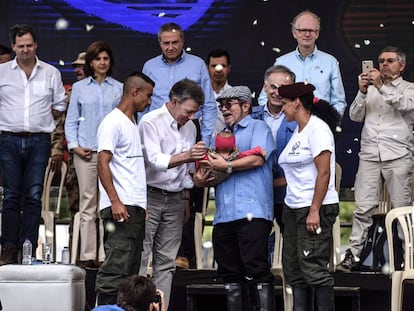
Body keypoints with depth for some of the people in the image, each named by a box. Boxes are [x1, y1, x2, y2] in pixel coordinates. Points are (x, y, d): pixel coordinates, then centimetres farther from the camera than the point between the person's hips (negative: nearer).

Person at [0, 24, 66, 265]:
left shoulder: (51, 73, 9)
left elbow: (60, 106, 16)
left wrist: (42, 118, 4)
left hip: (39, 141, 0)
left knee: (34, 196, -3)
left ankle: (29, 250, -1)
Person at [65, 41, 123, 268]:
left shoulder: (119, 88, 11)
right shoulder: (79, 88, 12)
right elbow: (71, 121, 11)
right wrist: (74, 145, -2)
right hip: (86, 152, 0)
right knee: (88, 203, -2)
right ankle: (87, 255, -1)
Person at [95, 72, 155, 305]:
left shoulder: (133, 124, 21)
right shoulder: (113, 122, -7)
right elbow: (103, 163, -14)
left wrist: (143, 205, 17)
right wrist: (115, 202, -21)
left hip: (136, 207, 10)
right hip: (120, 207, -10)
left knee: (132, 270, 9)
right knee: (116, 268, -13)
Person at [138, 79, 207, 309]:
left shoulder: (189, 127, 10)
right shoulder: (151, 122, -11)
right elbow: (155, 160, -23)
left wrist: (186, 198, 21)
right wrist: (186, 155, -36)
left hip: (175, 199, 6)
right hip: (150, 195, -6)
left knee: (167, 261, 6)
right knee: (140, 258, -7)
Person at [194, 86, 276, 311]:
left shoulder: (257, 128, 5)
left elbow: (258, 158, -12)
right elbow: (212, 168, 26)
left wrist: (227, 166, -10)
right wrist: (200, 179, 5)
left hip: (251, 213, -8)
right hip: (224, 215, 8)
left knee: (256, 270, -12)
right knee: (230, 273, 7)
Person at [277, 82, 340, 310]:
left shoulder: (317, 129, -10)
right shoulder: (298, 131, 17)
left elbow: (324, 173, -17)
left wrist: (314, 211, -21)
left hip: (315, 208, -9)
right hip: (293, 207, 10)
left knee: (313, 268, -12)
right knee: (293, 270, 7)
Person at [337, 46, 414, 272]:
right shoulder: (370, 88, 19)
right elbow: (355, 116, 10)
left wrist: (381, 88, -17)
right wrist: (362, 92, -4)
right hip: (369, 155, 2)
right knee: (363, 208, -4)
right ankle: (353, 254, -5)